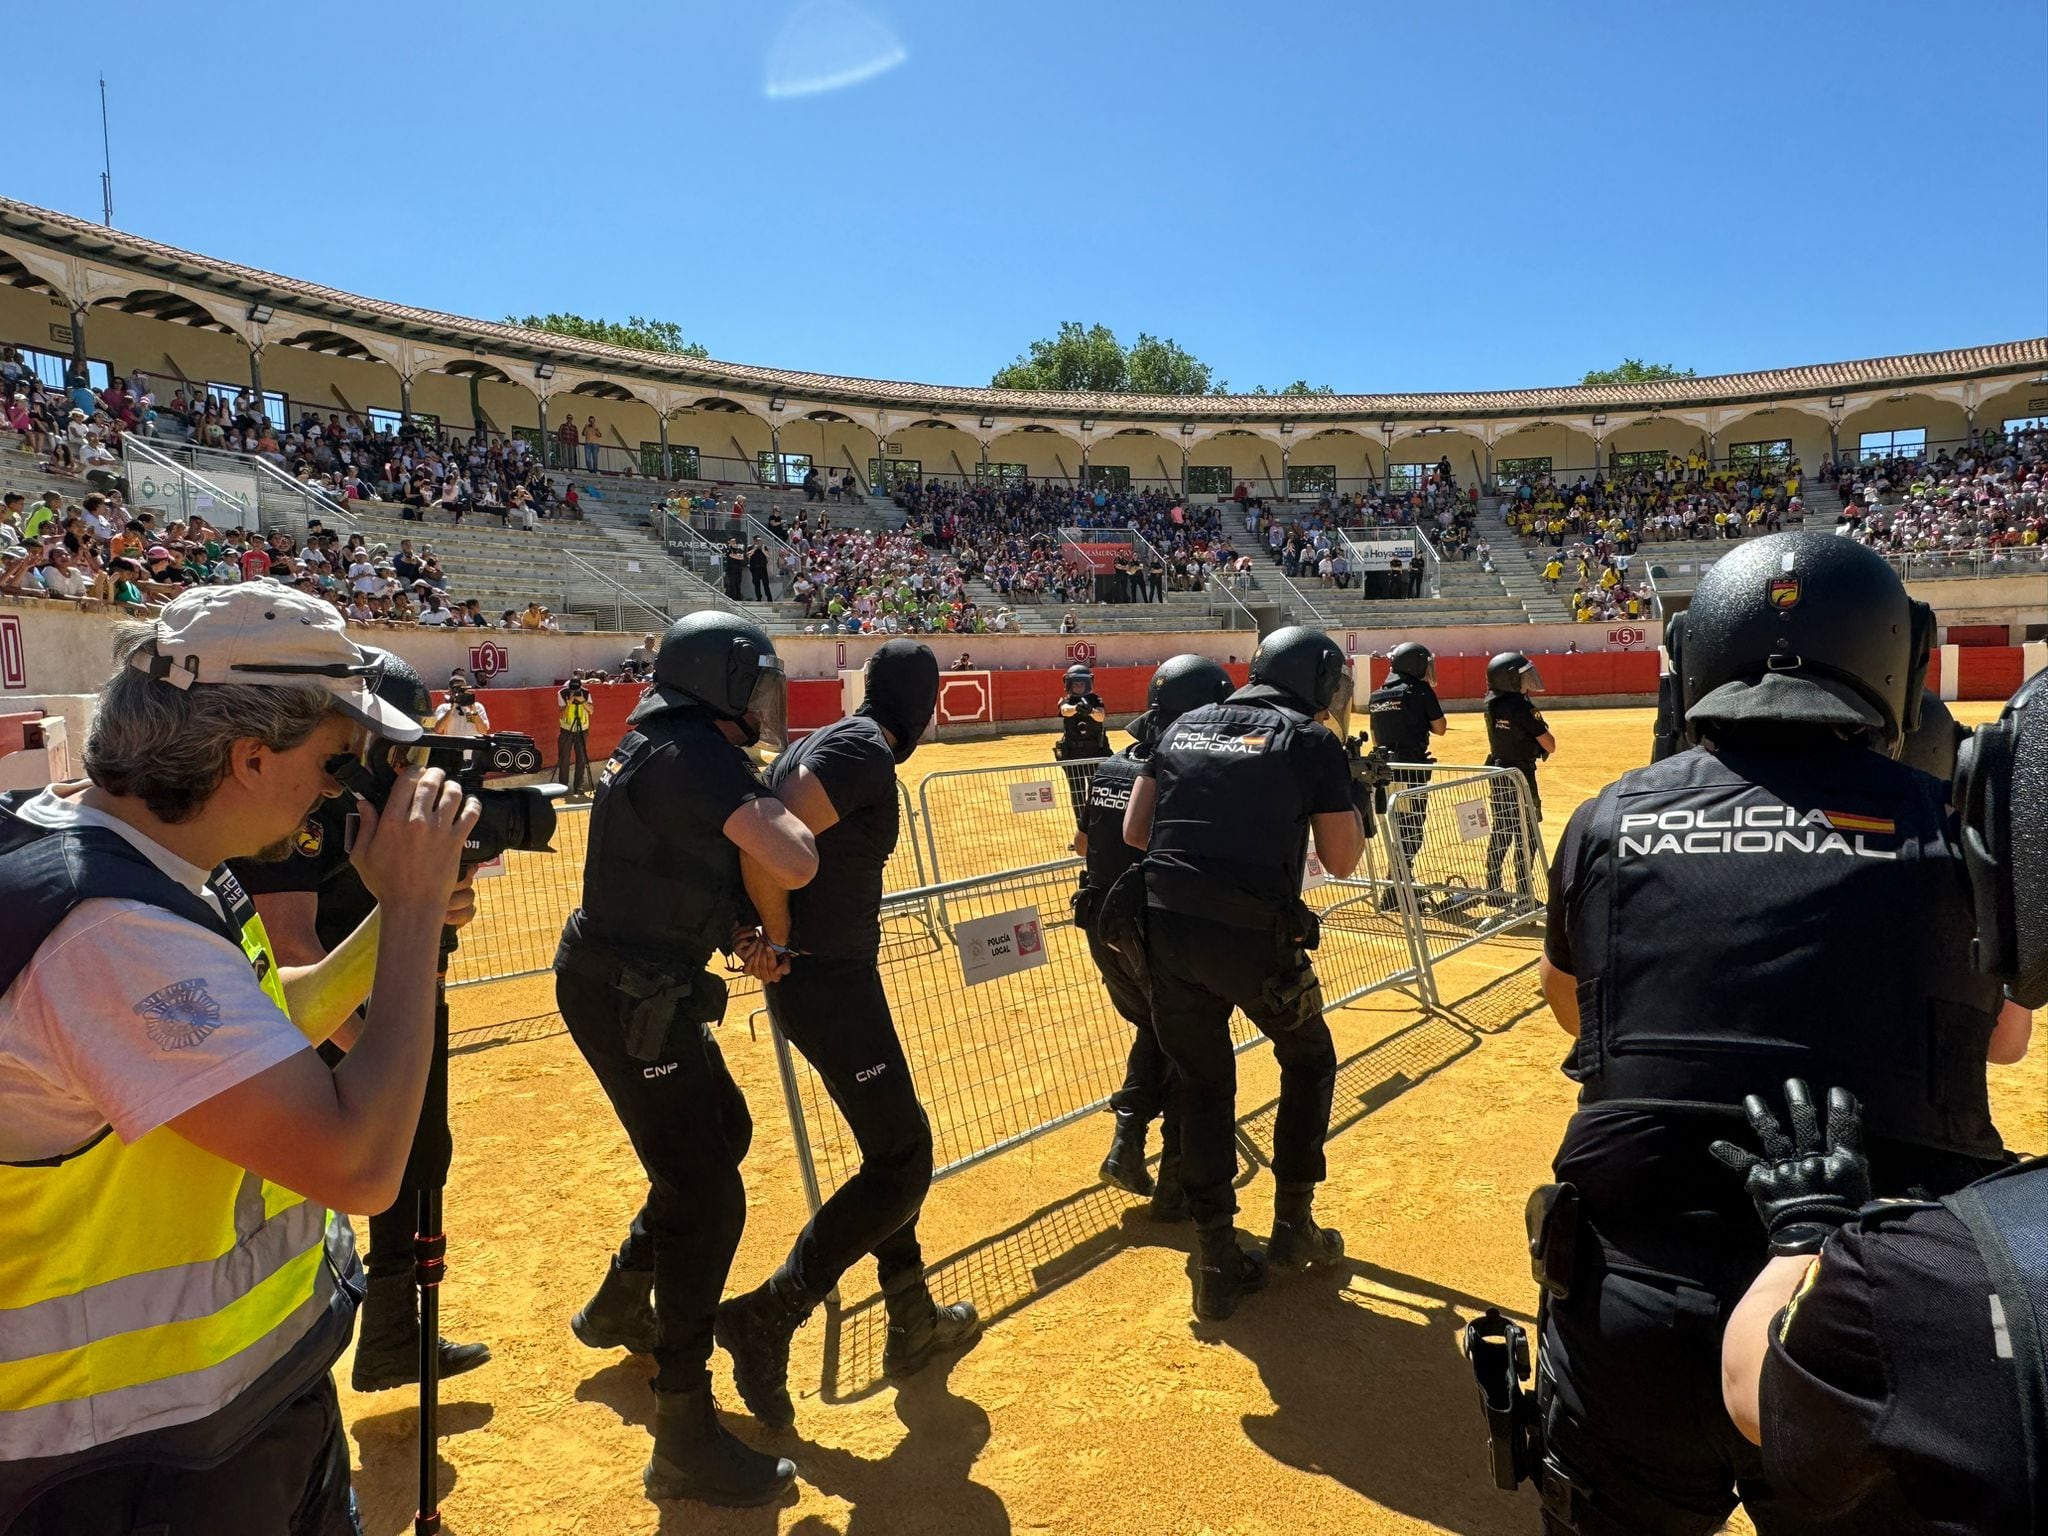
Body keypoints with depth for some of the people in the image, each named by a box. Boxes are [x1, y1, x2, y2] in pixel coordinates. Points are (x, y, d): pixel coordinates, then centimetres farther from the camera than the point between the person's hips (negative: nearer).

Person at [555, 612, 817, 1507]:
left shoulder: (665, 745, 10)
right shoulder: (700, 756, -21)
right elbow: (794, 865, -30)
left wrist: (737, 938, 2)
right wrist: (774, 809, -8)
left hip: (649, 988, 10)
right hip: (629, 1001, -10)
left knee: (724, 1133, 25)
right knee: (708, 1199, -6)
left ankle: (620, 1305, 43)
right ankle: (684, 1441, 4)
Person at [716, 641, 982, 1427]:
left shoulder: (838, 741, 10)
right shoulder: (865, 751, -17)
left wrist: (771, 937, 5)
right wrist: (781, 942, -13)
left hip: (836, 972, 10)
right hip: (829, 982, -10)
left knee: (895, 1142, 21)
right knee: (901, 1165, -1)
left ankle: (913, 1321, 35)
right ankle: (767, 1318, 6)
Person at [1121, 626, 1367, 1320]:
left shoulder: (1186, 725, 14)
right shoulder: (1314, 743, 1)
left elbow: (1134, 832, 11)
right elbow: (1340, 859, 3)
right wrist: (1353, 797, 19)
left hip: (1165, 928, 4)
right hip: (1251, 936, -4)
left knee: (1202, 1082, 16)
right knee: (1309, 1060, 22)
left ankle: (1216, 1261, 18)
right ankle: (1292, 1227, 29)